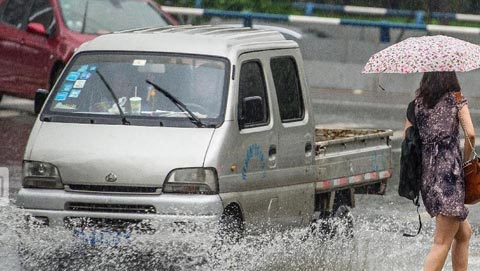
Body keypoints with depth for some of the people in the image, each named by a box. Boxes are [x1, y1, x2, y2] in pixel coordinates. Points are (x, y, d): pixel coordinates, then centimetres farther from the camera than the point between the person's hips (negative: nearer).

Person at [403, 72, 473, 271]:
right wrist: (466, 159, 6)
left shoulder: (417, 103, 10)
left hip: (427, 174, 6)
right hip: (449, 171, -6)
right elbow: (470, 134, -9)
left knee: (464, 233, 22)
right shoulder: (456, 100, 0)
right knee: (442, 243, -7)